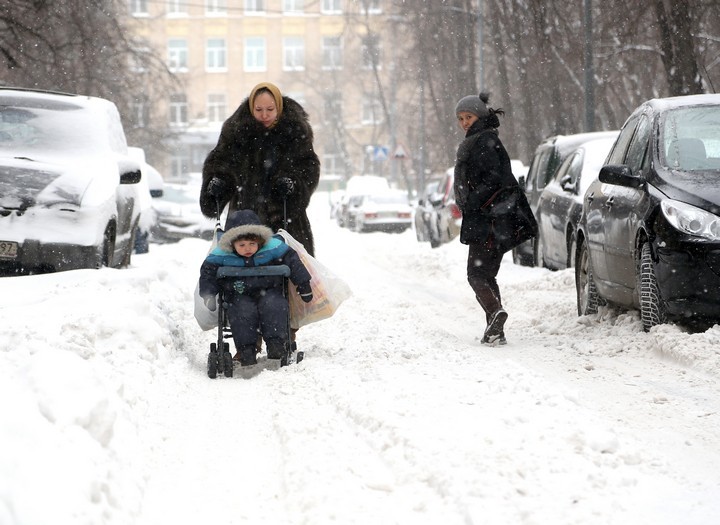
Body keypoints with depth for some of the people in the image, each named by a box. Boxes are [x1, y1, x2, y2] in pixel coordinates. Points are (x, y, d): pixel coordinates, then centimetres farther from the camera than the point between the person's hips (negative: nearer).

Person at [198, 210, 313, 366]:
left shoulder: (273, 248, -11)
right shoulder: (220, 255, -10)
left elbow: (292, 261, -2)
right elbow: (208, 273, -1)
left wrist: (304, 285, 2)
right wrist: (208, 294, -12)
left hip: (269, 291, 0)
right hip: (240, 296, 0)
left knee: (274, 305, -29)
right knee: (243, 311, -30)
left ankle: (276, 344, -26)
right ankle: (246, 350, -27)